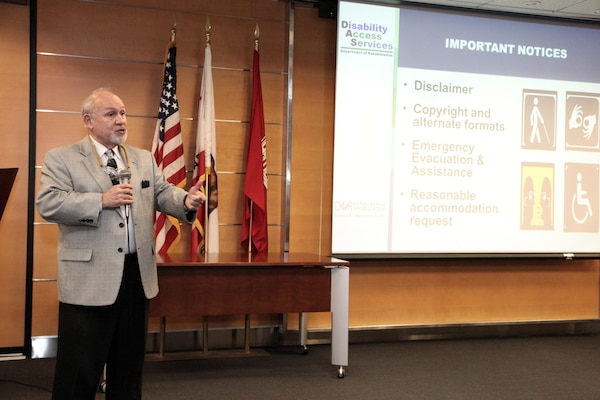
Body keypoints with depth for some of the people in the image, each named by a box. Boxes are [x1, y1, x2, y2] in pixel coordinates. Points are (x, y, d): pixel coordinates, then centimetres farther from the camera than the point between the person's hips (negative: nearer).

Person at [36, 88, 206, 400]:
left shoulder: (144, 159, 14)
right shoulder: (61, 158, -2)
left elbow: (163, 194, 6)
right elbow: (47, 204, -14)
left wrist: (186, 200, -17)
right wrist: (102, 200, -20)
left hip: (137, 275, 5)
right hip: (89, 280, -5)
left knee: (129, 365, 16)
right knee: (79, 371, 2)